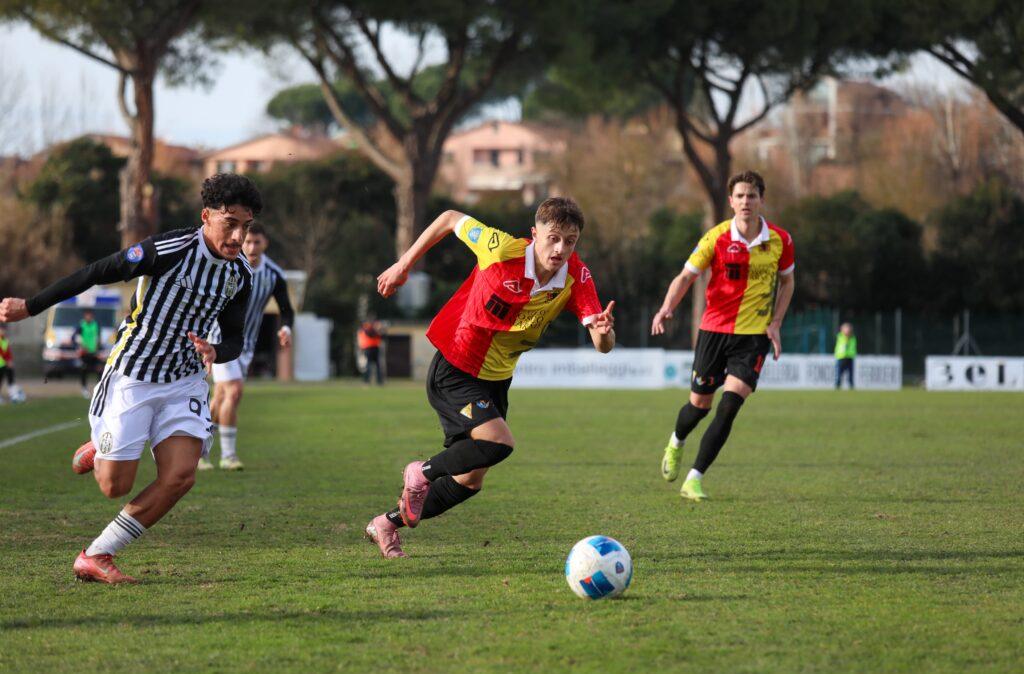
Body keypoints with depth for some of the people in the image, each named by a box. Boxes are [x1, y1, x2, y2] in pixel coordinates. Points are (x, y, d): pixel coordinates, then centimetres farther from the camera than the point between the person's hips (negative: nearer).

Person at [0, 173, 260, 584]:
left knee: (180, 476, -15)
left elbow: (234, 341, 10)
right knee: (115, 486, -6)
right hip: (131, 377, -5)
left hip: (183, 382, 5)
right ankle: (99, 452, 34)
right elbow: (97, 273, -13)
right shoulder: (171, 250, -21)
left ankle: (95, 557, -1)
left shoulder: (240, 275, -1)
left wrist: (214, 352, -16)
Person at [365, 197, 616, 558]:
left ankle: (387, 524, 34)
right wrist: (403, 266, -1)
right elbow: (451, 219, -9)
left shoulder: (576, 278, -14)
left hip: (496, 379, 6)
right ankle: (422, 474, 0)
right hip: (453, 371, -6)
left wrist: (603, 332, -46)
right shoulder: (503, 251, -25)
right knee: (499, 442, -28)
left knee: (470, 481, 13)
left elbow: (603, 345, -22)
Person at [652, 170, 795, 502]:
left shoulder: (780, 240, -3)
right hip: (715, 327, 0)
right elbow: (686, 276, -6)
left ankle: (694, 480, -8)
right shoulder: (717, 237, -8)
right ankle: (676, 443, 44)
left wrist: (775, 324, 2)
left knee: (729, 405, -15)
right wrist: (666, 308, -25)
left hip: (755, 333, 0)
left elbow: (787, 281, 13)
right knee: (700, 403, 7)